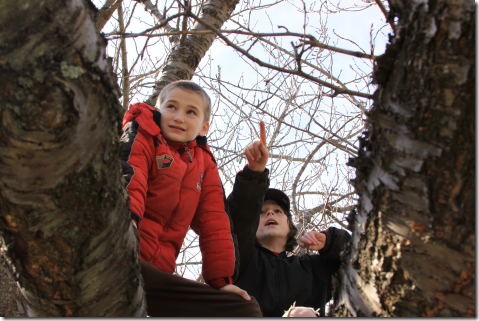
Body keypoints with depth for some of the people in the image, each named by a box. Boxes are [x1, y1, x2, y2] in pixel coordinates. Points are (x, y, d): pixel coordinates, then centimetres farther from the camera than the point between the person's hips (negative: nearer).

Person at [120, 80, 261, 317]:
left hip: (157, 272, 6)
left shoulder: (205, 163, 24)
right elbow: (127, 174, -12)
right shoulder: (140, 134, 10)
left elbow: (214, 223, 19)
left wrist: (222, 279, 9)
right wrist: (126, 216, -33)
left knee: (247, 311, -3)